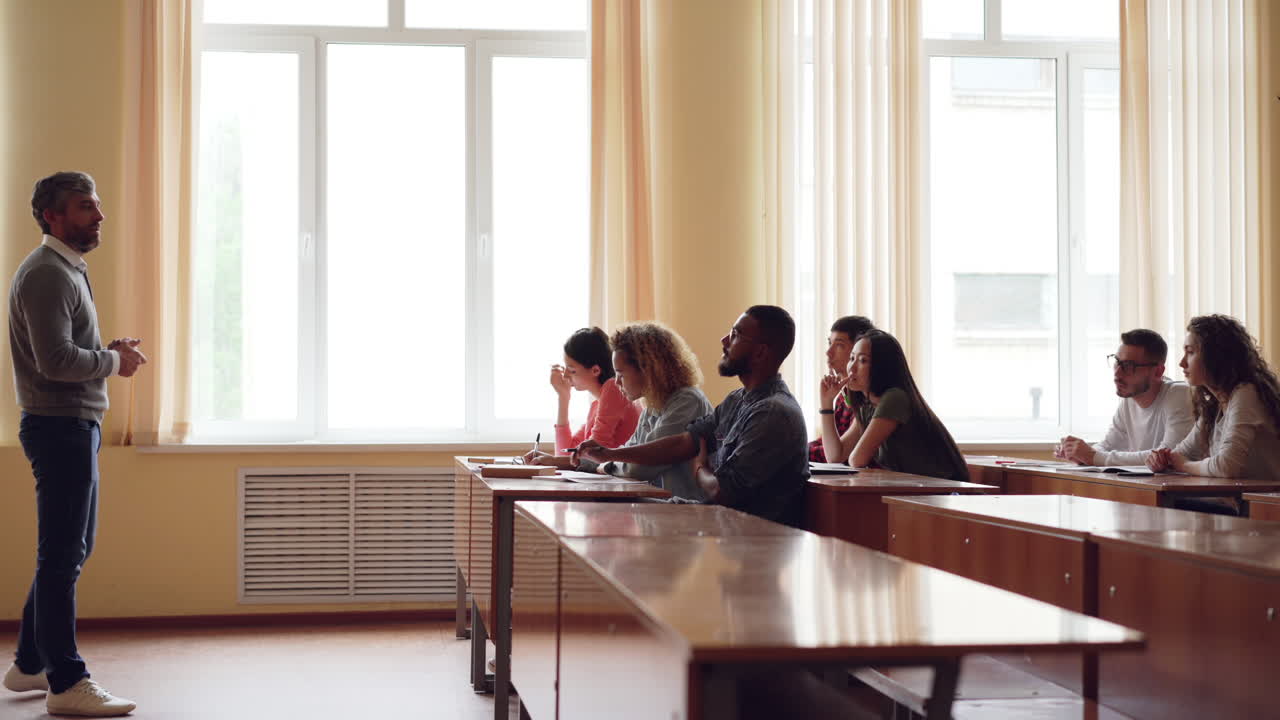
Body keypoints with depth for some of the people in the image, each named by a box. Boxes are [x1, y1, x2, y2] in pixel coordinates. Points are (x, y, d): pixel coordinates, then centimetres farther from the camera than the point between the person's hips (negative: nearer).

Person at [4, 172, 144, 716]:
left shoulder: (68, 270, 19)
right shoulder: (46, 274, -15)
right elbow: (56, 360, -25)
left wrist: (111, 352, 7)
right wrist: (113, 360, -11)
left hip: (76, 426, 11)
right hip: (61, 427, -11)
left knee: (70, 551, 18)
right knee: (62, 556, -6)